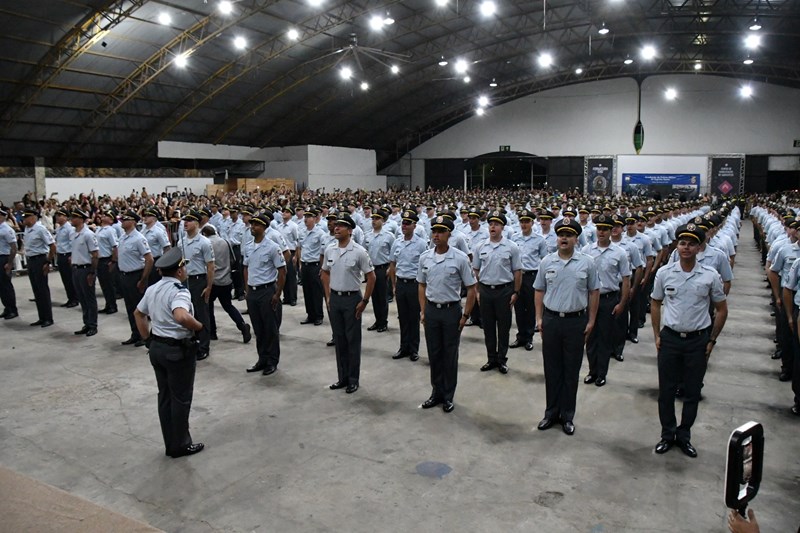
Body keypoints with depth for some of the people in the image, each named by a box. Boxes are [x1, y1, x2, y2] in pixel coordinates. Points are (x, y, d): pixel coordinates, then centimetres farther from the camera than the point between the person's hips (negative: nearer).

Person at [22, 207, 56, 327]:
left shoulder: (40, 229, -15)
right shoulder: (27, 229, 8)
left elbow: (52, 246, -16)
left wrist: (48, 262, -15)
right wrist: (27, 259, 13)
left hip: (39, 260, -8)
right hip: (30, 261, 8)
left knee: (43, 290, -2)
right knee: (36, 290, 11)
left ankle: (48, 319, 6)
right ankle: (42, 318, 19)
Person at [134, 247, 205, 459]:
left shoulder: (152, 289, 8)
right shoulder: (179, 291, -20)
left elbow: (138, 313, 21)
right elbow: (181, 317, -40)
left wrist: (148, 338, 21)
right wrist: (199, 326, -23)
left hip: (156, 347, 8)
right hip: (177, 350, -8)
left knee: (164, 396, 16)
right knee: (180, 398, 6)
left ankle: (170, 443, 26)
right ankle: (180, 445, 17)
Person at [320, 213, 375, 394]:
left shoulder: (358, 251, -12)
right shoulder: (329, 251, 3)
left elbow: (371, 276, -8)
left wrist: (364, 301, -10)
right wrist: (328, 296, 9)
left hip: (352, 299, -5)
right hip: (334, 298, 5)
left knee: (353, 340, 4)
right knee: (339, 339, 12)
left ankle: (353, 379, 16)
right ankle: (343, 377, 24)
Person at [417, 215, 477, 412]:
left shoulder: (460, 258, -11)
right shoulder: (425, 257, 2)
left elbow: (471, 289, -7)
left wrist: (465, 315, -9)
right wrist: (423, 311, 7)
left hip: (451, 311, -4)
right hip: (431, 310, 4)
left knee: (450, 355, 7)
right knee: (434, 354, 12)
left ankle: (448, 396, 20)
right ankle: (437, 392, 27)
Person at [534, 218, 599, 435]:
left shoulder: (587, 263, -3)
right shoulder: (546, 262, 2)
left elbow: (594, 292, 2)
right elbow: (539, 291, 8)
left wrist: (591, 321, 0)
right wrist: (539, 318, 3)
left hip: (576, 321, -1)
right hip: (551, 320, 2)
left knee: (571, 371, 8)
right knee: (551, 369, 10)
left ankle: (567, 416, 21)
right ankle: (551, 412, 24)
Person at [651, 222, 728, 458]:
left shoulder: (710, 276, -5)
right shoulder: (664, 273, -3)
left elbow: (721, 310, 5)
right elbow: (655, 304, 8)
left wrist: (712, 340, 2)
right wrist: (657, 336, 4)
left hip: (697, 341, 0)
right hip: (670, 339, 1)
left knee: (692, 392, 10)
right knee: (666, 390, 8)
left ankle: (684, 436, 27)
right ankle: (668, 434, 25)